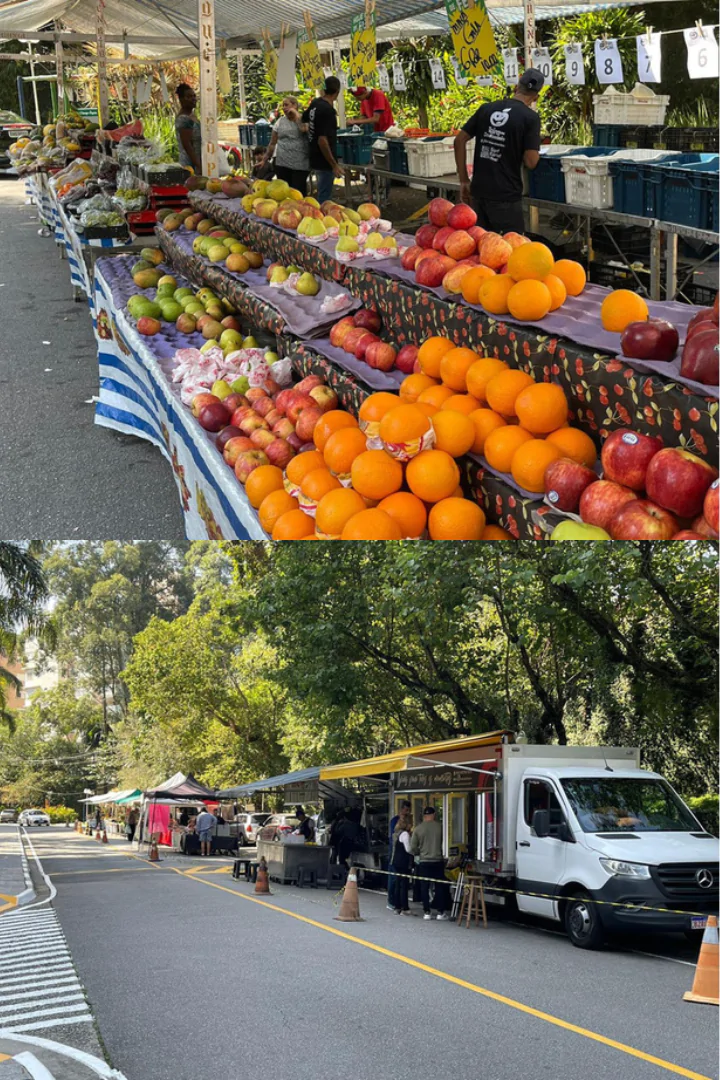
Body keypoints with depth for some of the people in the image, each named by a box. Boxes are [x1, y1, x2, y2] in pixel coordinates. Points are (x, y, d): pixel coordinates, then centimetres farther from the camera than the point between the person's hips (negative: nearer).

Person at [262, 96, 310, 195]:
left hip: (300, 165, -3)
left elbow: (305, 130, -20)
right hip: (282, 164, 3)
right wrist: (266, 159, 13)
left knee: (299, 192, -6)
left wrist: (297, 116, -9)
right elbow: (273, 143, 14)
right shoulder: (280, 121, 11)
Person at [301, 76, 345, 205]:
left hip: (315, 159, 9)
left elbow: (302, 120, 23)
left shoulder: (315, 103, 5)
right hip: (324, 162, -9)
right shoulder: (327, 110, -22)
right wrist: (334, 165, -22)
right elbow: (322, 140, -26)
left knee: (323, 196, 20)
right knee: (324, 200, -3)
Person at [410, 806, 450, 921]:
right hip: (438, 861, 0)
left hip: (424, 862, 0)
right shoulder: (440, 827, -8)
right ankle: (440, 912, 9)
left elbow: (412, 848, -3)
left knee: (424, 887, 8)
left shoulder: (418, 829, -5)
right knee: (440, 887, 8)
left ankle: (427, 912, 9)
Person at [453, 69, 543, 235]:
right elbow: (530, 161, -13)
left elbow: (459, 141, 7)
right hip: (505, 195, -5)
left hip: (479, 190, 5)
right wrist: (535, 150, 9)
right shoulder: (530, 117, -8)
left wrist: (464, 181, 10)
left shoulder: (487, 108, 7)